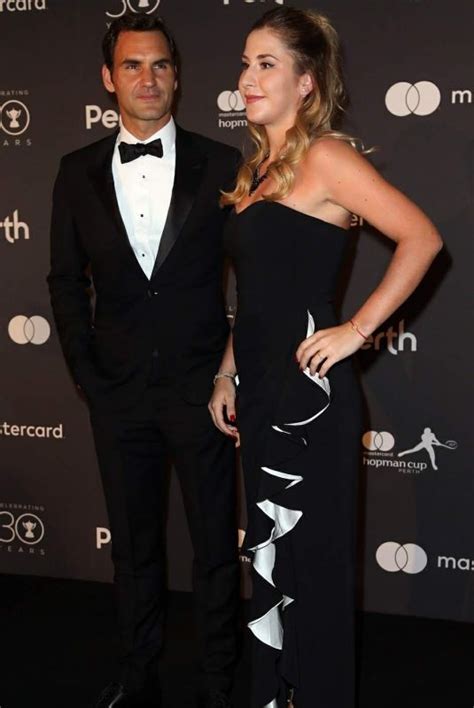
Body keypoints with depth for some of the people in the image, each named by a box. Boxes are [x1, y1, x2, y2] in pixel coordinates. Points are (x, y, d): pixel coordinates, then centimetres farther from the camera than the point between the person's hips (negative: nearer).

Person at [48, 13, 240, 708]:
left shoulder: (221, 166, -3)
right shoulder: (78, 173, 4)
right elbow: (67, 281, 7)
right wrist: (86, 374, 1)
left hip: (200, 387, -2)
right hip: (119, 391, 2)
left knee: (216, 545, 8)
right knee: (134, 545, 15)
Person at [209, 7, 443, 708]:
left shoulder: (325, 157, -10)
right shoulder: (258, 166, 15)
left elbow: (422, 238, -18)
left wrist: (357, 329, -17)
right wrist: (227, 374, 17)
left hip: (308, 391, -8)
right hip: (261, 388, 9)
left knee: (312, 562, 3)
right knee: (269, 556, 17)